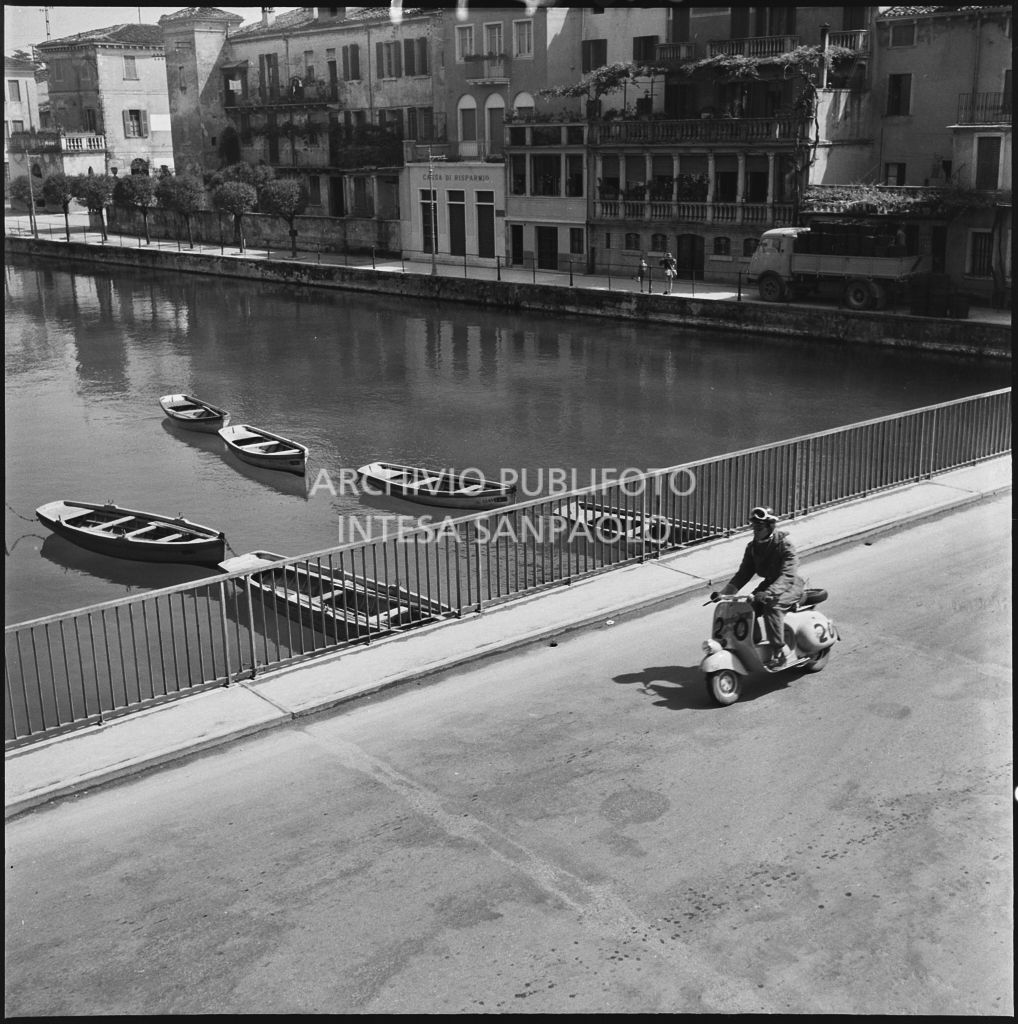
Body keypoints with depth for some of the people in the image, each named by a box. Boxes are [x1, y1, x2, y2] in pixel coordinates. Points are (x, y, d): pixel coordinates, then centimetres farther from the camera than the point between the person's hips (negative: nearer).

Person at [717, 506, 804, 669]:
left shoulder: (784, 544, -19)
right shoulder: (753, 546, 2)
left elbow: (788, 574, -29)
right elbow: (744, 573, 2)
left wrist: (768, 593, -44)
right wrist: (725, 592, -13)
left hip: (791, 585, -6)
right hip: (769, 583, 7)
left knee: (771, 607, -34)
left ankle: (780, 651, -25)